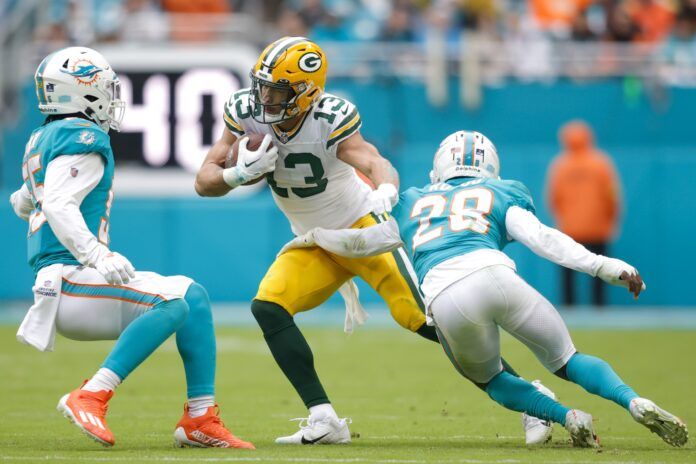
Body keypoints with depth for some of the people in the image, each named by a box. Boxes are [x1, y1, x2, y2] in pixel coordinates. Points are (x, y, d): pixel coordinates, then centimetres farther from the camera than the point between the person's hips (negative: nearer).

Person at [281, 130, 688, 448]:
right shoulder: (500, 196, 26)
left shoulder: (415, 205, 33)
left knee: (493, 381, 25)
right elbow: (541, 238, 9)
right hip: (493, 275, -1)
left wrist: (314, 237, 62)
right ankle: (638, 403, -13)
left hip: (445, 299, 1)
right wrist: (601, 265, 2)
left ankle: (567, 417, -1)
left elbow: (360, 242, 43)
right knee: (567, 361, 13)